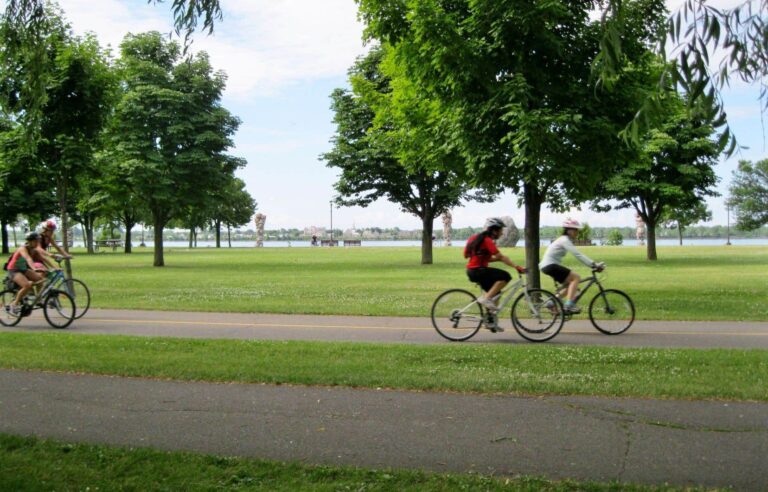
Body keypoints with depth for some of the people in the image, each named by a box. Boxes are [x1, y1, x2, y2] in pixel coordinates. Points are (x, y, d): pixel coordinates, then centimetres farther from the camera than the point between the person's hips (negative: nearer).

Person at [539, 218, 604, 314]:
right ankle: (569, 305, -20)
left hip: (546, 266, 10)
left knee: (571, 283, 13)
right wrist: (594, 264, -23)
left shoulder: (566, 240, 17)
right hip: (550, 265, -10)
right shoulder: (565, 240, -13)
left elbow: (579, 255, 16)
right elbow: (578, 255, -22)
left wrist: (593, 265, 8)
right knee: (576, 277, -14)